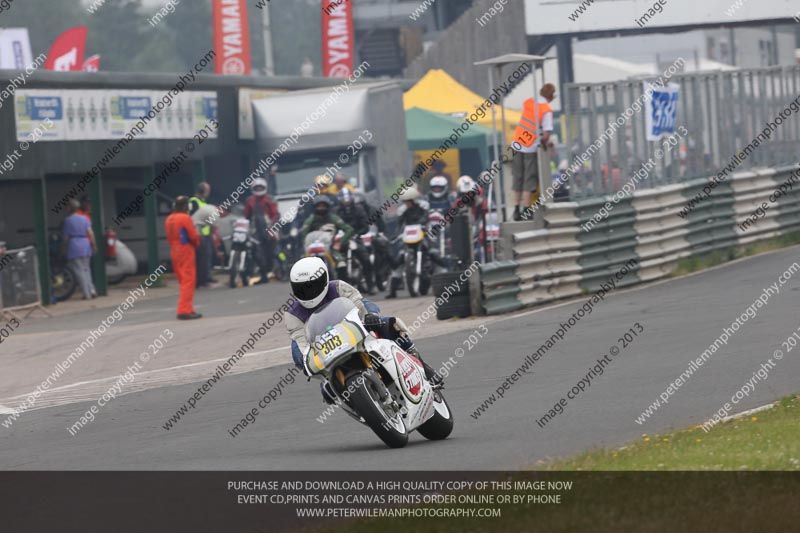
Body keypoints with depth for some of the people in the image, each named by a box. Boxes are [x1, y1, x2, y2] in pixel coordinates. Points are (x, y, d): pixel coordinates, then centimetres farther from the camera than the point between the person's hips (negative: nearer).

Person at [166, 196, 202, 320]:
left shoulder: (169, 220, 10)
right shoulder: (185, 218, -14)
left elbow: (169, 237, 11)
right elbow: (193, 236, -11)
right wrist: (197, 243, 8)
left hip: (174, 252, 8)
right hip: (186, 252, -8)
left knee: (183, 282, 14)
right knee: (188, 282, -7)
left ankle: (187, 309, 17)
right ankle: (184, 311, -13)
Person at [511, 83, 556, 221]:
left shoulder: (528, 102, 5)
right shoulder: (547, 110, -13)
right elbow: (546, 134, -19)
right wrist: (545, 141, 4)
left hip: (517, 146, 5)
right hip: (531, 148, -5)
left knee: (517, 179, 11)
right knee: (529, 180, 2)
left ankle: (517, 209, 13)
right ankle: (526, 210, 0)